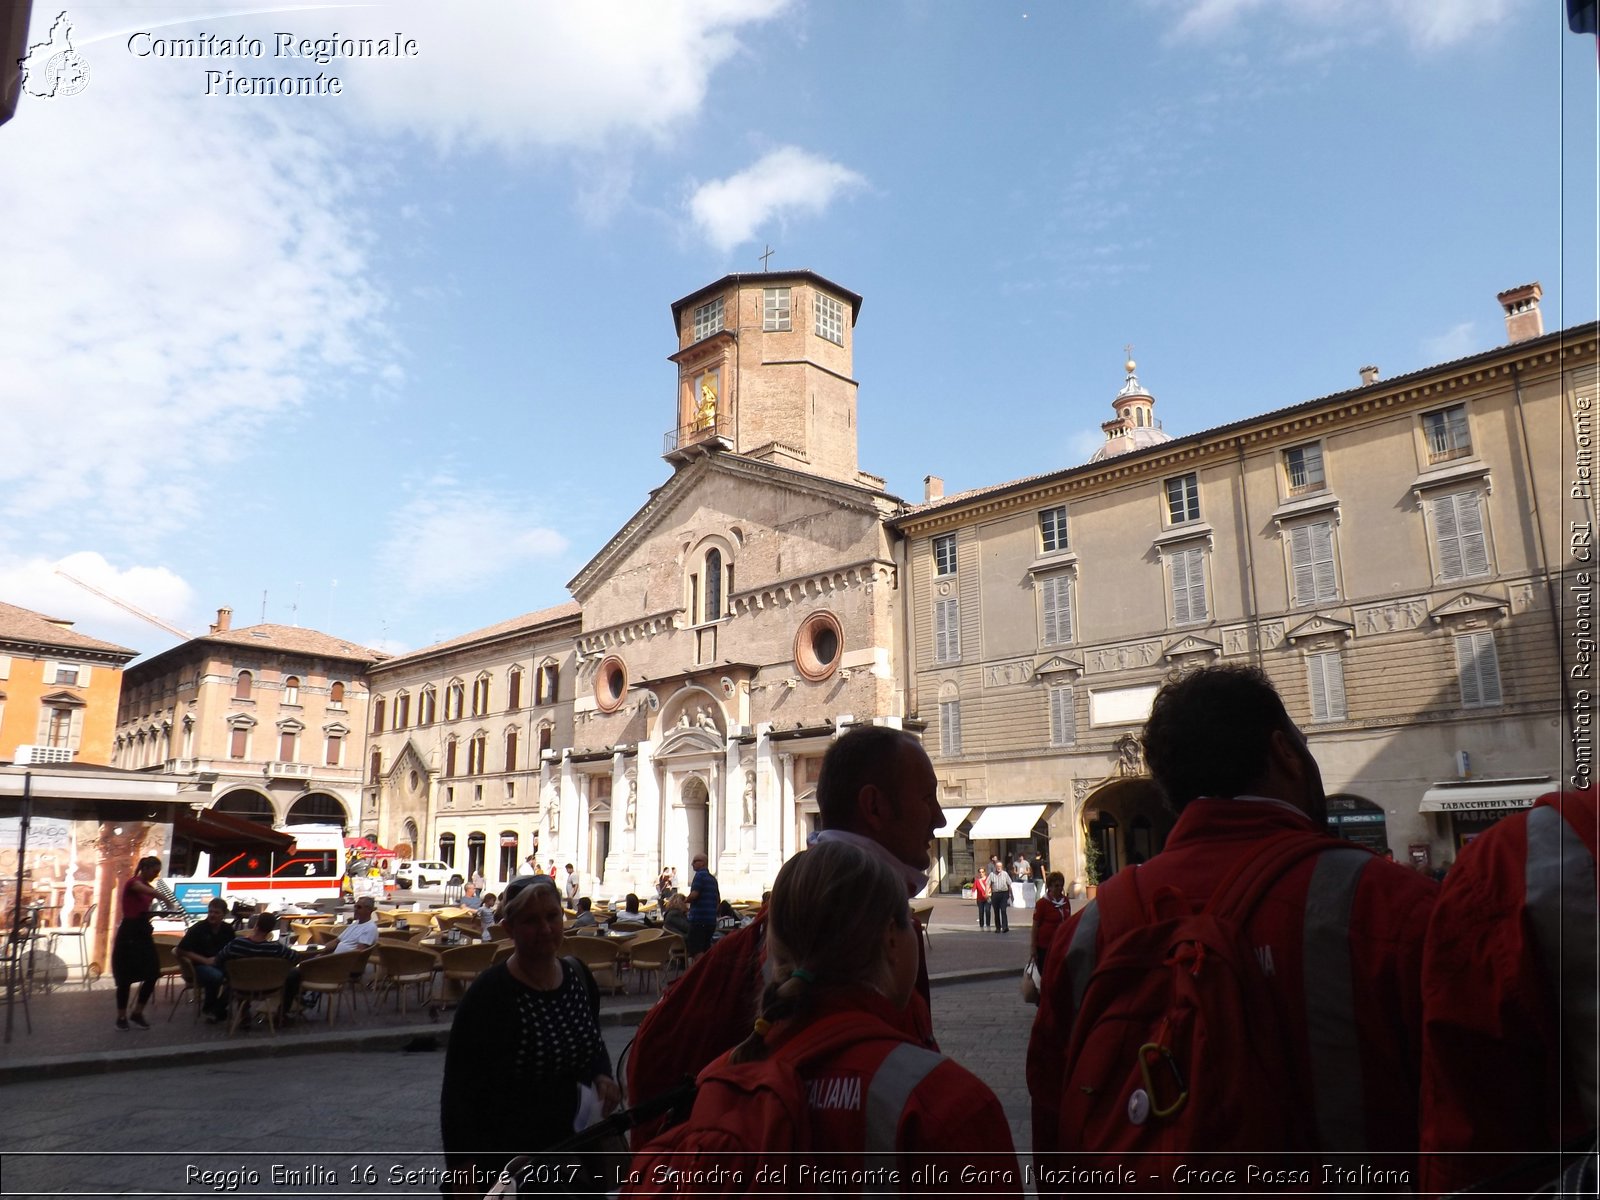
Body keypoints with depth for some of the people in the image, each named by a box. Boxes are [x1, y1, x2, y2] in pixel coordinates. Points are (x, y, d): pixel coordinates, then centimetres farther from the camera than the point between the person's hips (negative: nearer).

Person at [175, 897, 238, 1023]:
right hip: (201, 966, -4)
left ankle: (219, 1008, -2)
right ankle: (208, 1008, -7)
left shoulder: (228, 929, 6)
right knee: (216, 976, -37)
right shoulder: (198, 928, -6)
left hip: (222, 964, 4)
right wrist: (205, 960, -17)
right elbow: (181, 951, -10)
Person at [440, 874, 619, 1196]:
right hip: (500, 1159, -6)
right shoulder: (490, 994, -21)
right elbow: (457, 1092, -18)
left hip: (565, 1143, 6)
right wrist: (463, 1179, -21)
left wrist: (601, 1075, -6)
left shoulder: (577, 974, -3)